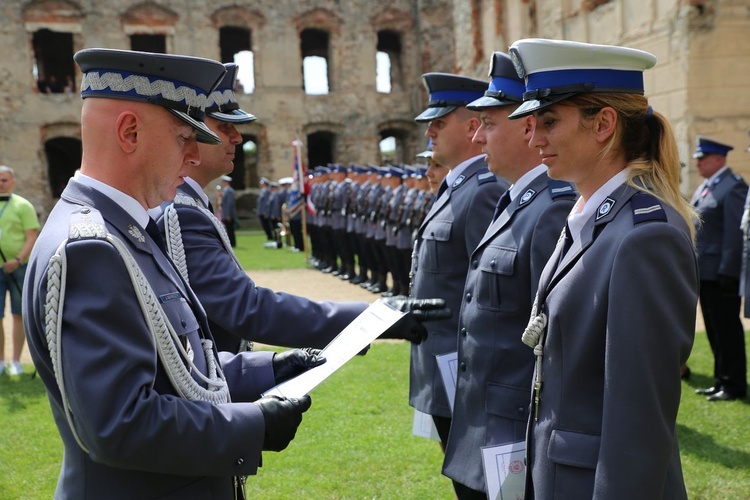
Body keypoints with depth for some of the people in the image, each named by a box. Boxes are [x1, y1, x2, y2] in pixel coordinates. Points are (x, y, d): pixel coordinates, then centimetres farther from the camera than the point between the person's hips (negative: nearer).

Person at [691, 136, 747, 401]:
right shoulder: (704, 188, 16)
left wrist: (727, 272, -21)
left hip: (721, 273, -9)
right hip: (705, 272, 9)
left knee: (727, 329, -3)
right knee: (715, 330, 14)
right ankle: (722, 380, 22)